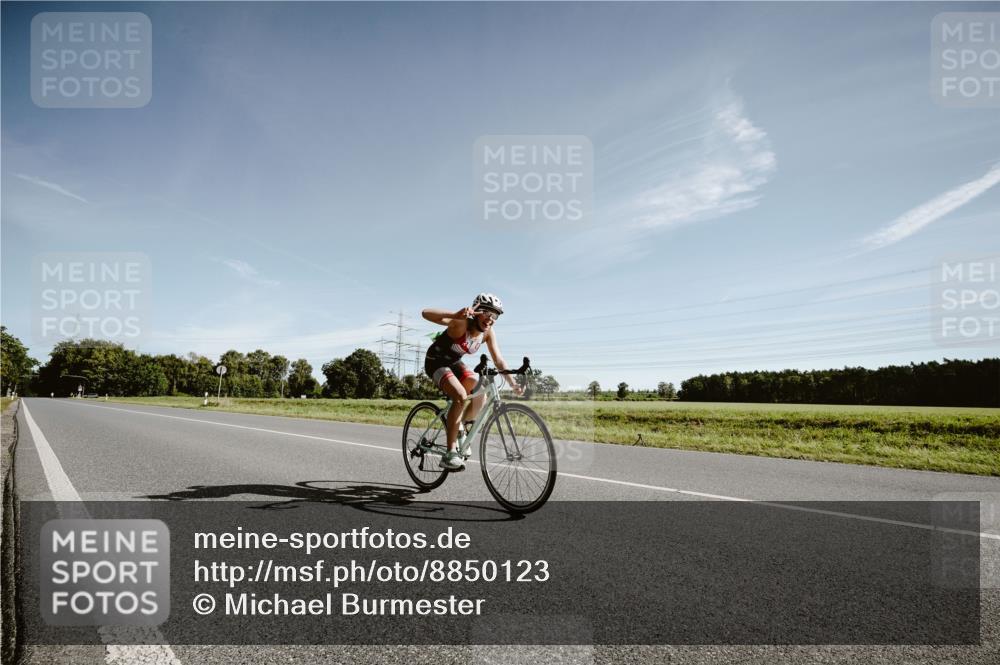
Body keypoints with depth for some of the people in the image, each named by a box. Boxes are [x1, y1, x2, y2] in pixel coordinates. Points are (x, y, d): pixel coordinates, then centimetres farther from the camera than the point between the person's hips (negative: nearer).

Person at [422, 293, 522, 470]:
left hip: (455, 363, 7)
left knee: (481, 397, -13)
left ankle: (459, 431, 13)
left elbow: (498, 360, -8)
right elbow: (426, 313, -42)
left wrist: (512, 383, -19)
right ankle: (450, 454, -26)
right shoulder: (461, 323, -30)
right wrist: (456, 315, -57)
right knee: (461, 396, -30)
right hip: (436, 363, -7)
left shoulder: (488, 333, -11)